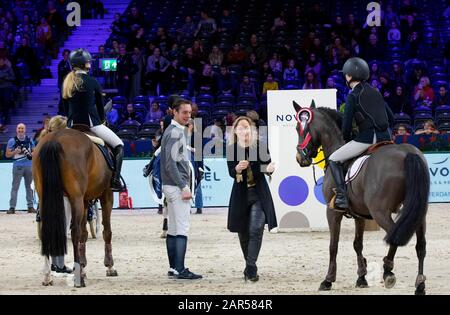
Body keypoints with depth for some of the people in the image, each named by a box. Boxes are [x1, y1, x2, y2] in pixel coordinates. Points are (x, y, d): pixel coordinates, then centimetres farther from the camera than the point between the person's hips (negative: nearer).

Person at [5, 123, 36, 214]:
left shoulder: (29, 140, 8)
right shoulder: (12, 141, 0)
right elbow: (7, 154, 1)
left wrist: (31, 154, -7)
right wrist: (15, 152, -16)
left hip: (29, 166, 3)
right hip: (17, 166, -3)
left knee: (29, 186, 8)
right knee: (15, 187, -6)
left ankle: (30, 206, 12)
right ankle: (12, 207, -7)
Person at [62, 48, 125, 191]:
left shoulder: (66, 83, 8)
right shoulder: (92, 82, -6)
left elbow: (66, 107, 13)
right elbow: (100, 105, 4)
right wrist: (102, 120, 21)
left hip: (72, 125, 5)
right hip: (91, 123, -5)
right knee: (119, 145, 6)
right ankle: (115, 180, -6)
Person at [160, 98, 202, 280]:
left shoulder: (177, 130, 18)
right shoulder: (175, 132, -14)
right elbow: (171, 164, -21)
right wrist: (184, 187, -21)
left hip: (171, 186, 11)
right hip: (176, 186, -11)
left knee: (173, 229, 12)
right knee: (182, 229, -11)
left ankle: (173, 268, 16)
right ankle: (180, 270, -13)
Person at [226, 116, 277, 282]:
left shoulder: (260, 146, -7)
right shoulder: (231, 149, -4)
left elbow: (267, 166, -3)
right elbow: (230, 172, -9)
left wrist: (270, 168, -26)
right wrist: (237, 169, -31)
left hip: (259, 193, -2)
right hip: (241, 194, 2)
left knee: (256, 230, -13)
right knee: (243, 232, 10)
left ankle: (251, 268, -16)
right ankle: (250, 267, 27)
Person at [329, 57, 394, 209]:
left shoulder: (353, 96, -5)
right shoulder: (375, 92, 16)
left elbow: (346, 125, -6)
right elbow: (391, 119, 18)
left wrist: (347, 141, 11)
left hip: (367, 137, -7)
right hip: (385, 137, 7)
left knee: (334, 159, 2)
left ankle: (341, 197, -11)